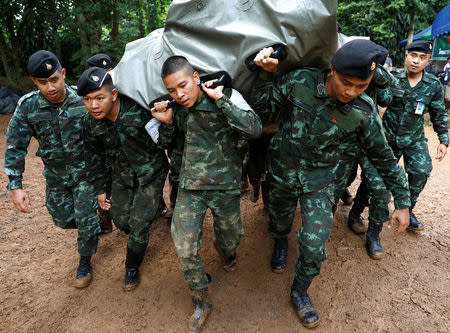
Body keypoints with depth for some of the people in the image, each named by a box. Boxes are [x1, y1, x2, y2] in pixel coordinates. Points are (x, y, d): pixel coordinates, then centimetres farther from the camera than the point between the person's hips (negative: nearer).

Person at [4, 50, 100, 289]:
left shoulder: (82, 100, -18)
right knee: (62, 219, 15)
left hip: (84, 170, -2)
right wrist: (15, 186, -14)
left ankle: (85, 263, 24)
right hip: (55, 174, 3)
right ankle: (93, 229, 48)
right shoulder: (27, 106, -14)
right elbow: (15, 146, -8)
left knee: (86, 219, -1)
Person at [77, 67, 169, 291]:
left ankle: (132, 267, 23)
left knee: (139, 224, -4)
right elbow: (94, 156, 3)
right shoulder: (90, 122, -12)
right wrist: (100, 188, 9)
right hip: (122, 175, 5)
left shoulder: (139, 110, -28)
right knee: (121, 220, 11)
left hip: (150, 172, -4)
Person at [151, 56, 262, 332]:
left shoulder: (228, 97, -12)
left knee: (230, 240, 15)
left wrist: (220, 99, -26)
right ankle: (201, 303, 25)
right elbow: (165, 144, 13)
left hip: (225, 187, -2)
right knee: (185, 250, -1)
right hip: (190, 187, 3)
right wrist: (166, 122, -8)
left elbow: (255, 129, -25)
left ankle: (226, 251, 57)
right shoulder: (177, 108, 1)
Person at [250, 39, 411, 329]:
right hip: (283, 171, 1)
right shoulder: (299, 81, -17)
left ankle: (300, 292, 26)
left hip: (320, 179, -1)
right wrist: (268, 74, -23)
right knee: (280, 223, 22)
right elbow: (261, 105, -6)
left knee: (314, 246, -5)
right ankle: (281, 243, 62)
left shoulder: (364, 112, -16)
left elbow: (384, 158, -3)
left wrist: (403, 202, 2)